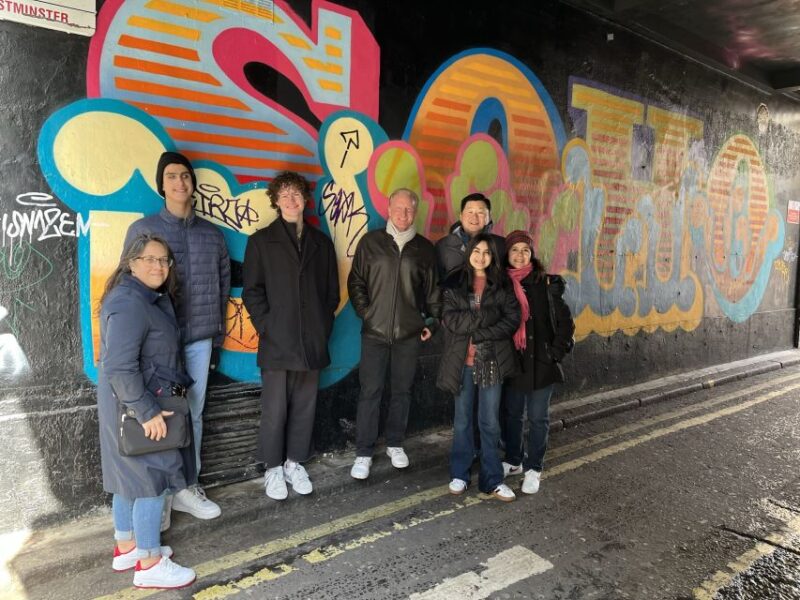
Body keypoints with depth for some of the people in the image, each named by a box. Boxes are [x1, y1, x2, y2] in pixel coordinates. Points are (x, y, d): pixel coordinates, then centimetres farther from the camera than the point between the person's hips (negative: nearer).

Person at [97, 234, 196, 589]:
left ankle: (127, 548, 35)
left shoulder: (150, 298, 9)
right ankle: (149, 564, 13)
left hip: (138, 403, 10)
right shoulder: (130, 303, -23)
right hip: (136, 407, -10)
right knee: (152, 477, 0)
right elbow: (119, 367, -30)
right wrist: (147, 410, -27)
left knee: (130, 476, 19)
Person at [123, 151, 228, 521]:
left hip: (200, 338, 3)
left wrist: (218, 332, 11)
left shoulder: (211, 234, 9)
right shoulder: (142, 229, 0)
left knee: (193, 413, 10)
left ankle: (187, 487, 23)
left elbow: (223, 282, 13)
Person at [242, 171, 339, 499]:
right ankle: (273, 469, 20)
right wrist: (267, 327, -8)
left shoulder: (321, 242, 12)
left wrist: (324, 327, 3)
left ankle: (294, 463, 27)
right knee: (275, 409, 4)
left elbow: (332, 291, 13)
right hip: (277, 343, -3)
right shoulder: (262, 241, 4)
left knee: (304, 407, 11)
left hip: (312, 343, 3)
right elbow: (252, 291, 0)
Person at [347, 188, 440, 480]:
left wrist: (431, 321, 7)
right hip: (375, 331, -1)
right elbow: (356, 282, 5)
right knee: (370, 392, 1)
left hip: (409, 334, 2)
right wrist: (364, 312, -3)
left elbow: (432, 289, 11)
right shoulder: (371, 242, 2)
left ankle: (395, 444, 29)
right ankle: (363, 453, 12)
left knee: (402, 391, 12)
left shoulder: (424, 248, 5)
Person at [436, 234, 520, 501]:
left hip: (492, 361, 0)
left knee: (490, 422, 6)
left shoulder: (502, 285, 4)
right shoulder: (454, 283, 2)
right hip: (462, 361, 0)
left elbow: (512, 319, -6)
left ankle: (492, 479, 18)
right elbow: (450, 320, -10)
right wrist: (488, 315, -16)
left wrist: (478, 335, -16)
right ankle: (459, 474, 26)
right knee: (462, 421, 12)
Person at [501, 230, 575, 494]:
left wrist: (556, 352, -6)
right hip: (511, 362, 3)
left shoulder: (547, 284, -6)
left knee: (537, 417, 7)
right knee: (511, 413, 14)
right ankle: (513, 461, 34)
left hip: (541, 363, -2)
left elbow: (565, 322, -2)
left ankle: (533, 469, 23)